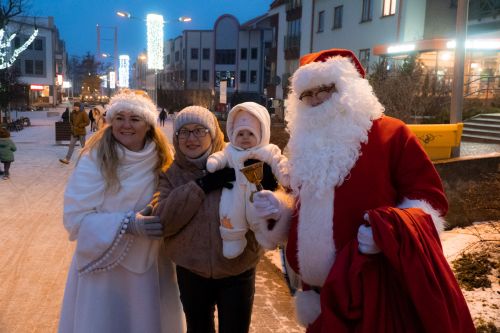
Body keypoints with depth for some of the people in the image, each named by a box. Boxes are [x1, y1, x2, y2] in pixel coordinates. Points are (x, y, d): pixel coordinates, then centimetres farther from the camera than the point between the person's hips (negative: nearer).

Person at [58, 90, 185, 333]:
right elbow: (76, 219, -17)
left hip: (151, 264, 4)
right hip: (104, 266, -3)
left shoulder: (162, 160, -2)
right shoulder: (93, 160, -15)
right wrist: (127, 224, -27)